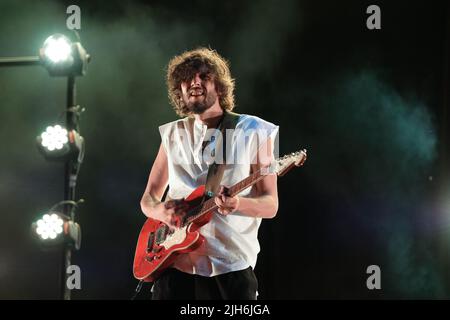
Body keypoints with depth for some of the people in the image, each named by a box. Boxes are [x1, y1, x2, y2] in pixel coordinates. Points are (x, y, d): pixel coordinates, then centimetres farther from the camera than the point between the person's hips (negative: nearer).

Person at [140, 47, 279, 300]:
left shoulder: (253, 132, 1)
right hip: (175, 262, 3)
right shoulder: (173, 134, 12)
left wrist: (238, 204, -22)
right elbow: (149, 198, 17)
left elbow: (270, 205, 0)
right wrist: (160, 210, -7)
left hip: (230, 266, -3)